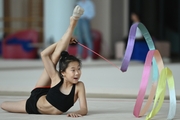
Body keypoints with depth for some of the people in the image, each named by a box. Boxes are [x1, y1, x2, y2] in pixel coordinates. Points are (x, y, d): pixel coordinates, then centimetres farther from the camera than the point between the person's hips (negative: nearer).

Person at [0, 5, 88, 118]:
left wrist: (77, 112, -60)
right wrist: (63, 41, -28)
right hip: (35, 100, -1)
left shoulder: (79, 86, -30)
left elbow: (84, 109, -37)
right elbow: (44, 54, -30)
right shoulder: (56, 79, -30)